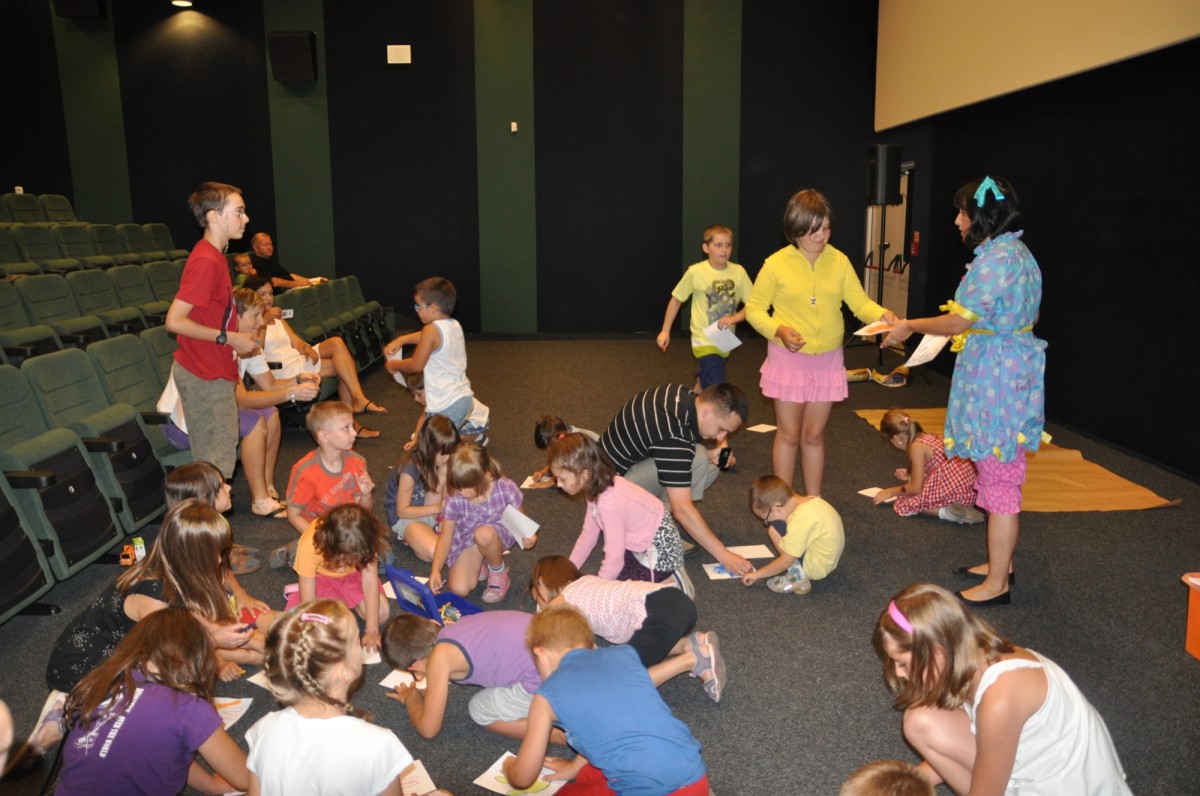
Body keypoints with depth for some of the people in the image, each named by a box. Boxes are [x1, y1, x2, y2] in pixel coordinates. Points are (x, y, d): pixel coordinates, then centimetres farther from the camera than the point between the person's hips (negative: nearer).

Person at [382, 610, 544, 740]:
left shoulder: (439, 658, -5)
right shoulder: (455, 626, 14)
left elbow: (428, 729, 6)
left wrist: (411, 699, 25)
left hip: (541, 680, -7)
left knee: (480, 711, 16)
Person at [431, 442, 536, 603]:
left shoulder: (506, 489, -26)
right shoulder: (454, 499, -22)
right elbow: (445, 537, -13)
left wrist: (527, 537, -34)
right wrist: (435, 570, -26)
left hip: (498, 534, -1)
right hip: (466, 543, 2)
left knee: (483, 533, -38)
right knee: (458, 589, -21)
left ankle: (499, 572, -6)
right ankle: (479, 565, 14)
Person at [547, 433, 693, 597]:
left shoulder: (609, 505, -32)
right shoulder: (598, 486, -5)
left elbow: (614, 561, -28)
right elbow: (587, 537, 5)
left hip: (661, 554, -9)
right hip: (642, 543, 9)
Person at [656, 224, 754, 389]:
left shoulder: (738, 272, -6)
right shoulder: (695, 272, -12)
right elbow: (676, 299, 0)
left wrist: (734, 318, -20)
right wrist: (665, 331, 2)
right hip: (705, 342, -4)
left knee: (705, 384, 23)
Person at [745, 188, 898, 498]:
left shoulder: (839, 261, 0)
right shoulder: (776, 264, -9)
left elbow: (860, 302, -1)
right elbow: (754, 309, -4)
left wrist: (882, 315, -22)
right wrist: (778, 330, -21)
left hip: (828, 361, 3)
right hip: (789, 359, -3)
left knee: (814, 435, 13)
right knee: (789, 434, 6)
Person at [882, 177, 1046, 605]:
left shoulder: (996, 259, -19)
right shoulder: (1017, 253, 13)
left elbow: (961, 321, -20)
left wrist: (909, 326, -6)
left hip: (997, 377, -11)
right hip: (1010, 371, 11)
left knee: (999, 478, -3)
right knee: (1001, 474, 18)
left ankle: (997, 583, 6)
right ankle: (1000, 563, 31)